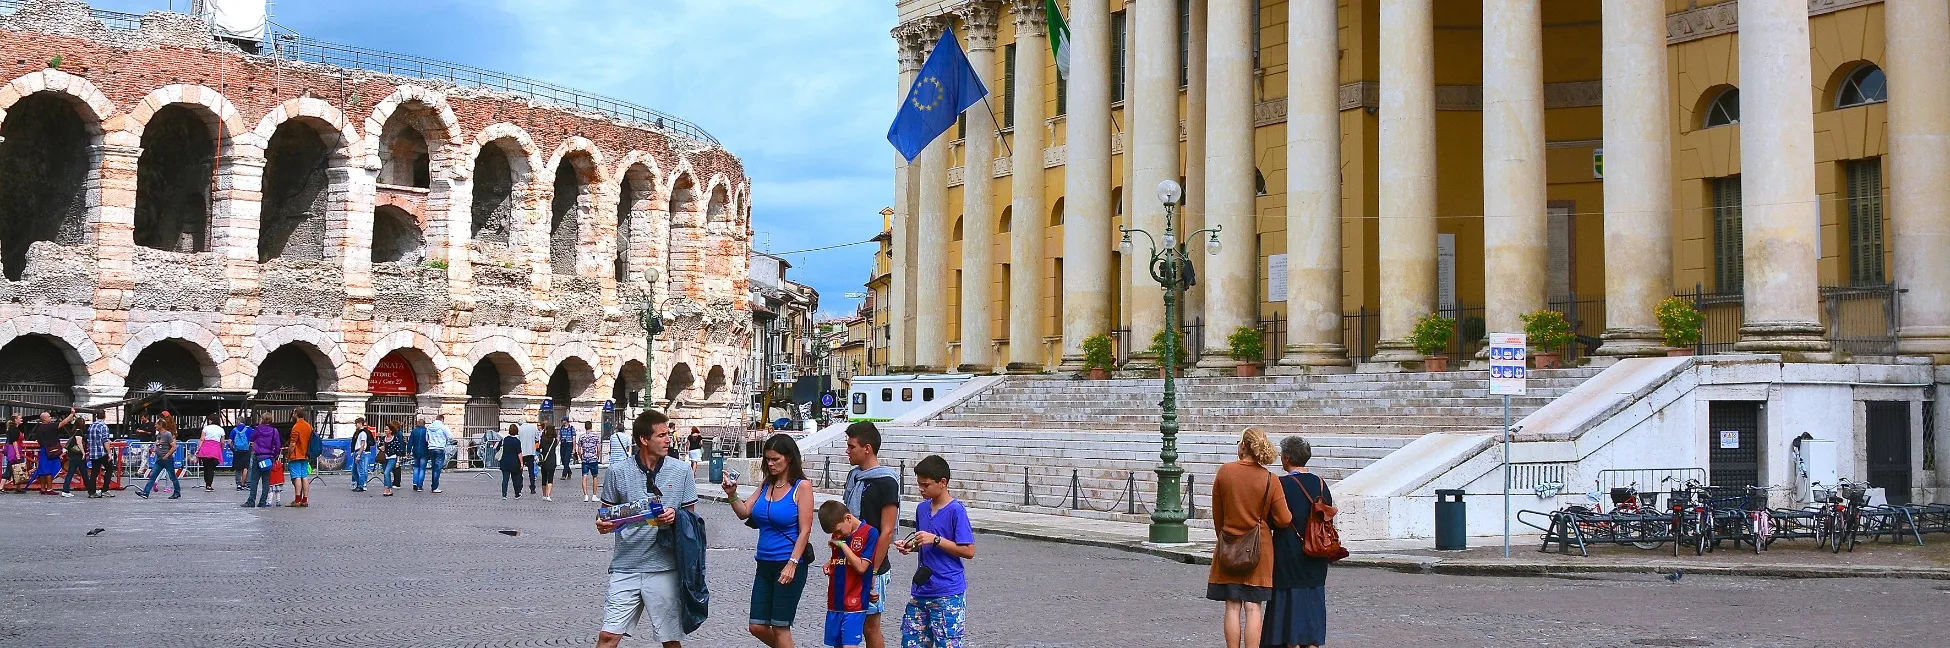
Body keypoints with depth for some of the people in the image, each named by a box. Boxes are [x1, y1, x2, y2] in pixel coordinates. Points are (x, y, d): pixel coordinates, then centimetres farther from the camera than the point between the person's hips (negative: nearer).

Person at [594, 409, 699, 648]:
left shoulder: (681, 471, 1)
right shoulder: (618, 471, 0)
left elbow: (690, 515, 8)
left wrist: (674, 516, -13)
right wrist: (603, 525, -12)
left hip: (664, 568, 0)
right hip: (626, 566, 0)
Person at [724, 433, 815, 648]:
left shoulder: (802, 486, -9)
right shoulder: (766, 485, 9)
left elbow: (805, 530, -13)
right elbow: (745, 513, 9)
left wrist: (792, 564, -19)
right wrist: (732, 494, -9)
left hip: (789, 565, -6)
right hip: (765, 564, 6)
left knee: (780, 626, 0)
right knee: (757, 627, 7)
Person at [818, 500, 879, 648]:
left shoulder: (870, 533, -10)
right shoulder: (838, 536, 9)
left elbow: (861, 567, -15)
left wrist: (842, 544, -13)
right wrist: (828, 566, 3)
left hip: (854, 604, -7)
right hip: (835, 603, 7)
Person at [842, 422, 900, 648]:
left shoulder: (885, 482, -14)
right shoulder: (854, 476, 11)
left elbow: (886, 532, -16)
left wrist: (872, 571, -18)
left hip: (870, 568, -8)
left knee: (870, 626, 1)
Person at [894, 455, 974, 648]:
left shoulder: (955, 510, -12)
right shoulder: (922, 508, 9)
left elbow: (969, 551, -14)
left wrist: (935, 539, -19)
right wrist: (910, 546, 1)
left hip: (948, 594, -7)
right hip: (921, 590, 7)